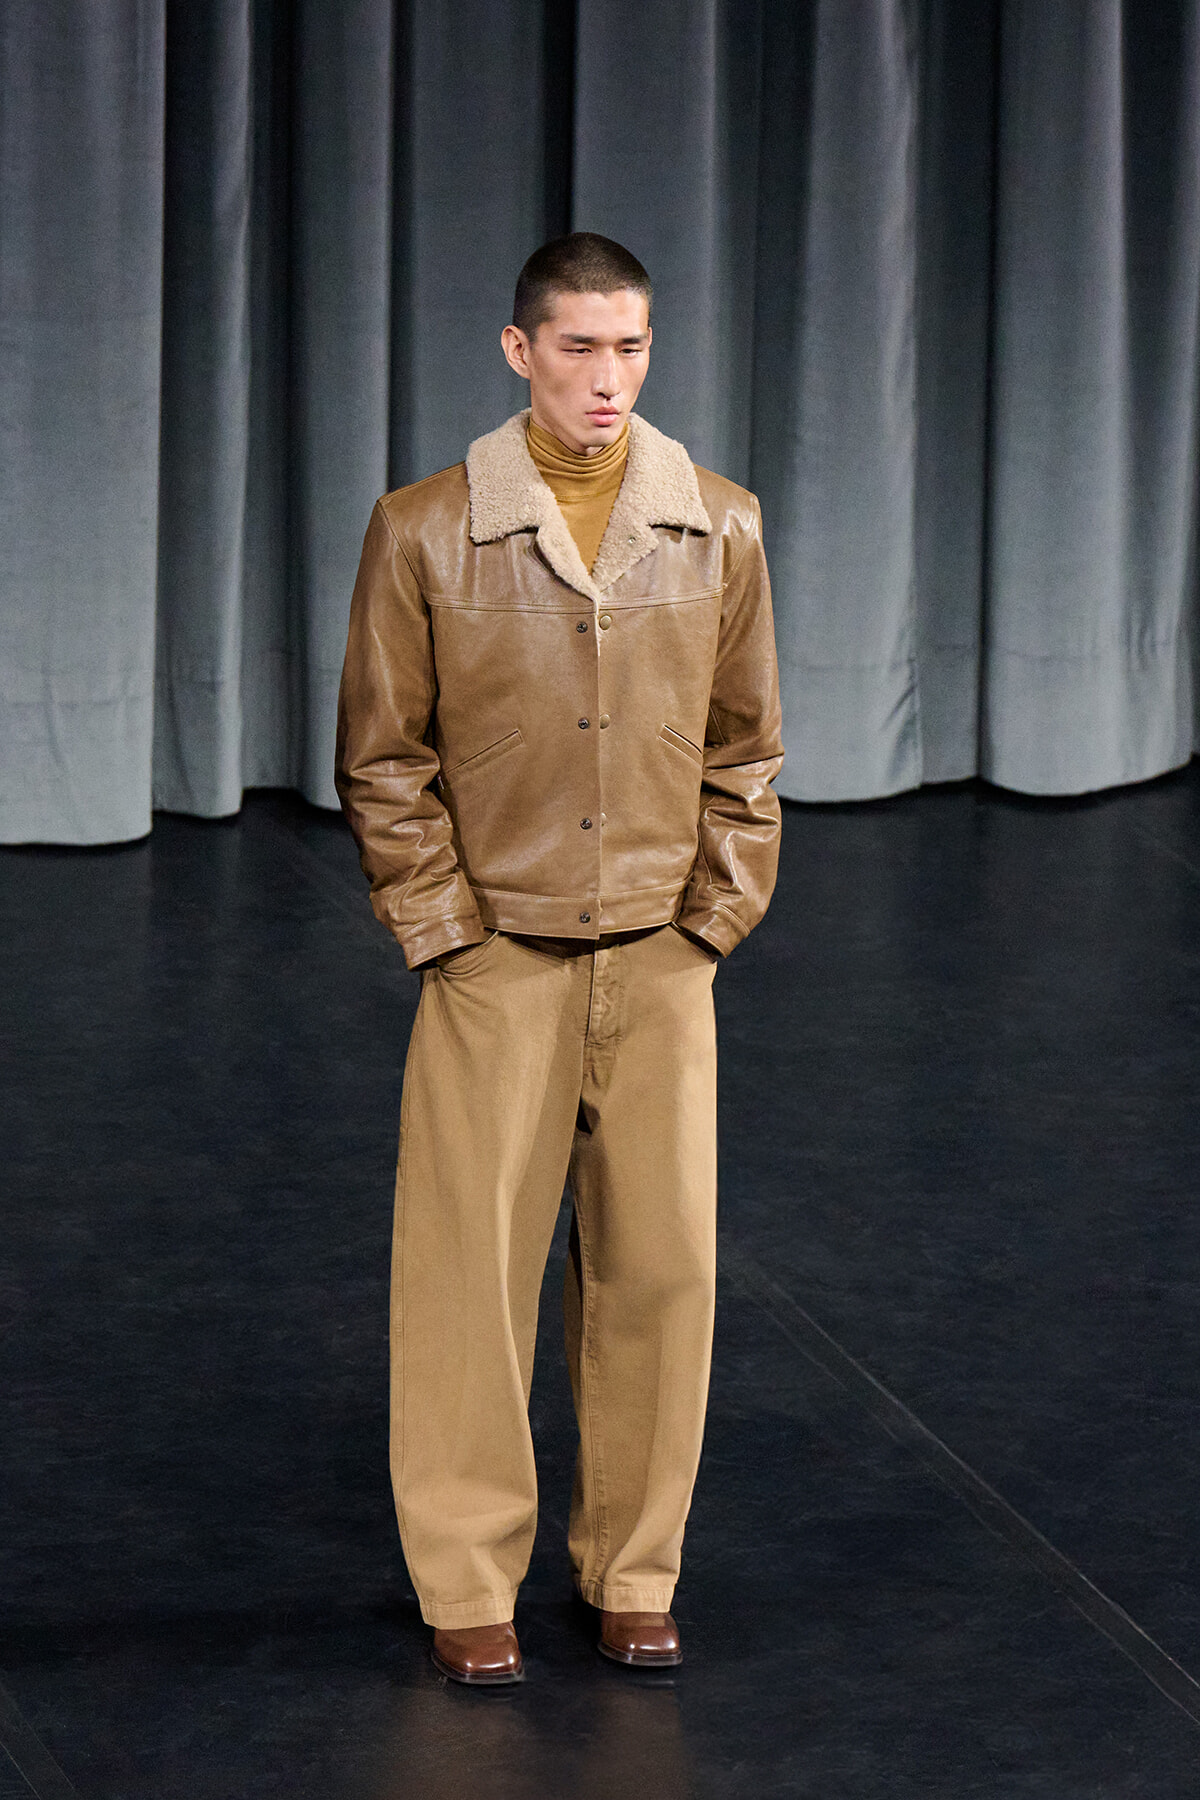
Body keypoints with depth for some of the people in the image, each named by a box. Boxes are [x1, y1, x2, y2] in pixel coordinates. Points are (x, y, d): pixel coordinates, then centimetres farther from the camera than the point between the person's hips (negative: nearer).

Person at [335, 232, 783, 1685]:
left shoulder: (718, 531, 2)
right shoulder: (426, 533, -5)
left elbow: (743, 749, 10)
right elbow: (382, 759, 1)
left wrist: (712, 916, 3)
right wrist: (444, 929, -4)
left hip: (660, 964, 2)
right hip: (496, 963, -2)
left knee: (659, 1267, 3)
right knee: (471, 1268, 0)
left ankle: (634, 1574, 17)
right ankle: (468, 1586, 10)